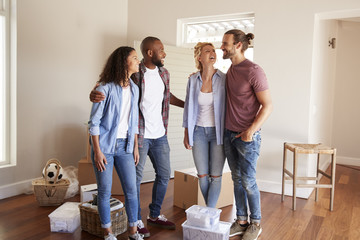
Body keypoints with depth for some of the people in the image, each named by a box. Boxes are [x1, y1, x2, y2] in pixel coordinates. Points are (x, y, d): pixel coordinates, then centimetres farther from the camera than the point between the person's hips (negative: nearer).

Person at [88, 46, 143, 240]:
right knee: (104, 192, 5)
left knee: (131, 190, 5)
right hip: (105, 146, -5)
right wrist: (97, 151, -13)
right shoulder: (106, 88, -10)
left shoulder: (134, 89, 7)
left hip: (125, 146, 5)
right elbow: (94, 122, -9)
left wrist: (136, 147, 12)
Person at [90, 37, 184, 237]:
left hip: (160, 134, 7)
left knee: (164, 175, 14)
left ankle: (155, 215, 33)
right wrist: (94, 94, -33)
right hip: (140, 135, -7)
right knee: (136, 178, 4)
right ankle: (137, 221, 21)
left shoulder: (164, 73, 9)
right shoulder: (133, 74, -12)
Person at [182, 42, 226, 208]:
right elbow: (188, 108, 8)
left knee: (216, 176, 1)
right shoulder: (193, 80, 1)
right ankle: (211, 212, 26)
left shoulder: (224, 79, -5)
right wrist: (186, 135, 6)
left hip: (218, 132, -2)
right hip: (199, 132, 2)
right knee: (202, 176, 7)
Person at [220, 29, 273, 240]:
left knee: (248, 181, 3)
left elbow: (268, 106, -15)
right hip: (229, 134, 7)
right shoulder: (230, 70, 10)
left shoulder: (254, 71, -15)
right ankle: (241, 221, 26)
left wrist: (251, 131, -19)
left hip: (247, 136, -7)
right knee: (237, 179, 13)